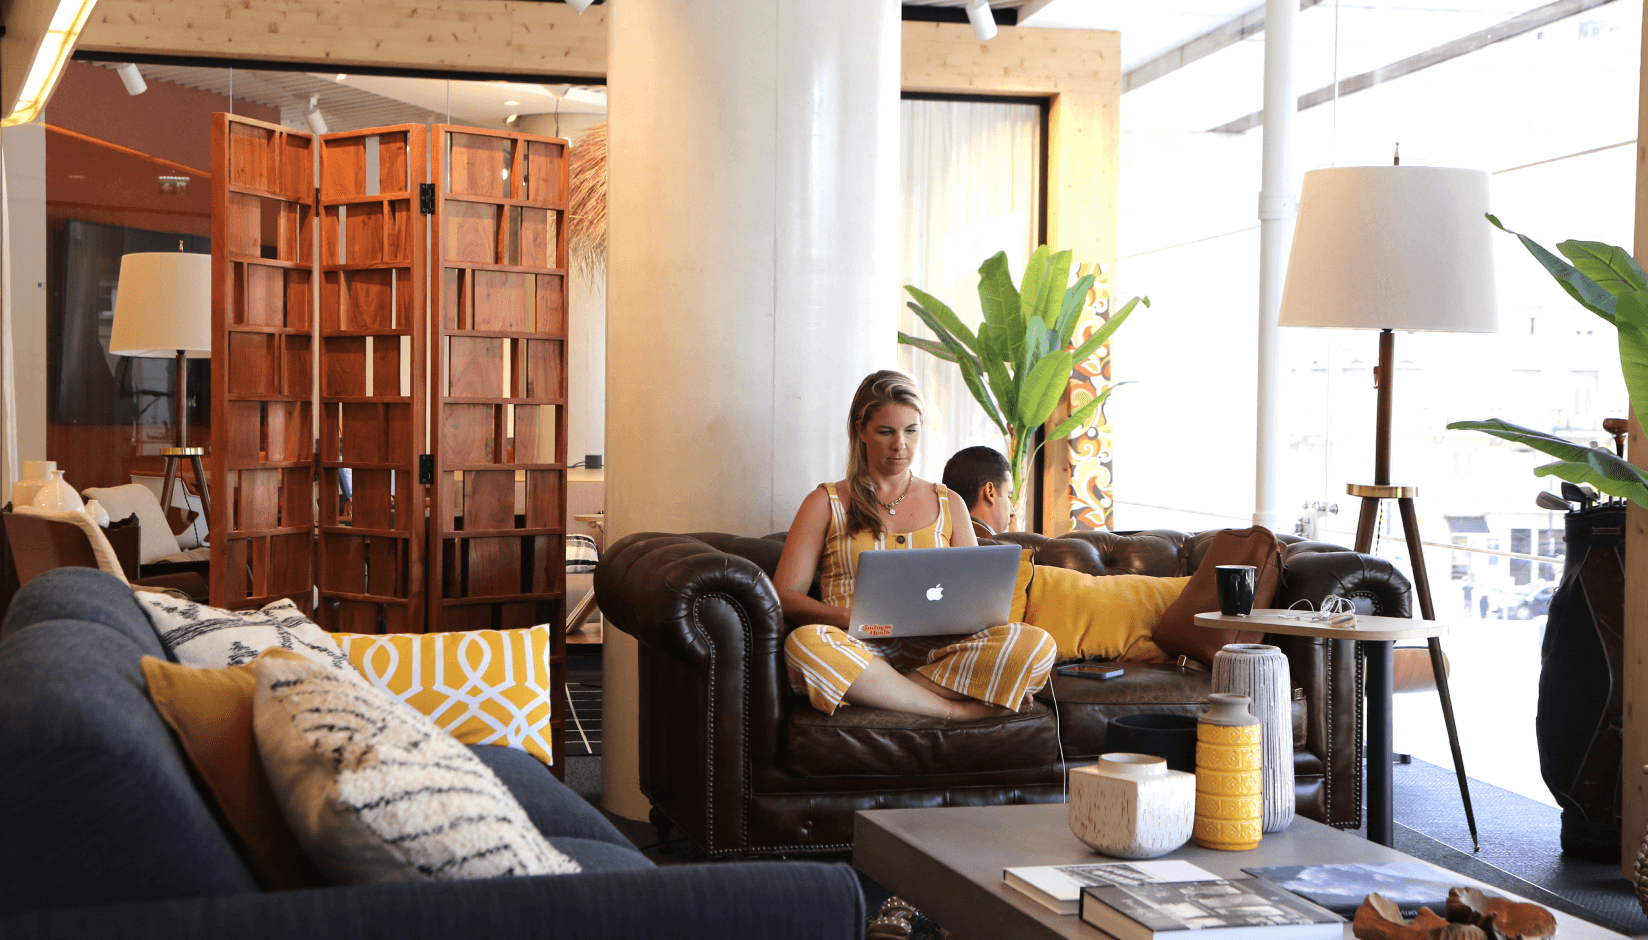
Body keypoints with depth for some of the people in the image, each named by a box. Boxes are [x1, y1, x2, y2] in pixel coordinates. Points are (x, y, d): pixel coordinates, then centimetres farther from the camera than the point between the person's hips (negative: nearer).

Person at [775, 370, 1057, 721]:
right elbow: (785, 595, 4)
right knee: (804, 642, -39)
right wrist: (854, 619, -15)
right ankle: (958, 710, -29)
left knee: (1038, 644, -27)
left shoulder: (949, 504, 22)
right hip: (859, 650, -2)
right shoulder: (826, 504, 14)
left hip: (935, 652, 2)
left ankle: (877, 693, -28)